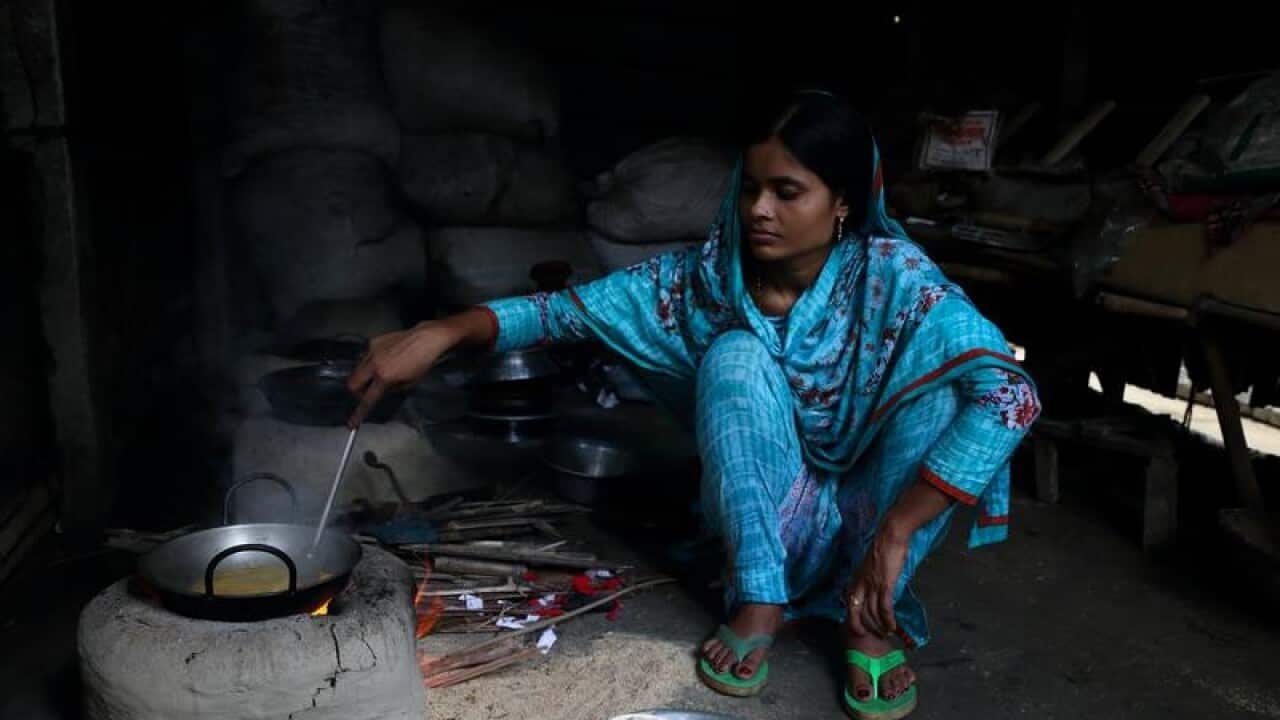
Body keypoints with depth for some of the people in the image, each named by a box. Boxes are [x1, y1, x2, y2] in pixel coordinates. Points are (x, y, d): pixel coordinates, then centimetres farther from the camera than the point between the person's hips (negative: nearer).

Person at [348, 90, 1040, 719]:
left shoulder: (893, 277, -22)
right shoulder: (709, 274, -15)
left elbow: (1011, 395, -33)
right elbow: (571, 307, -16)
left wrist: (893, 536, -38)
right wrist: (442, 332, -33)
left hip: (870, 511, 0)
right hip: (770, 519, 1)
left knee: (945, 383, -27)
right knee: (734, 354, -25)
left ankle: (871, 619, -13)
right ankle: (760, 599, -17)